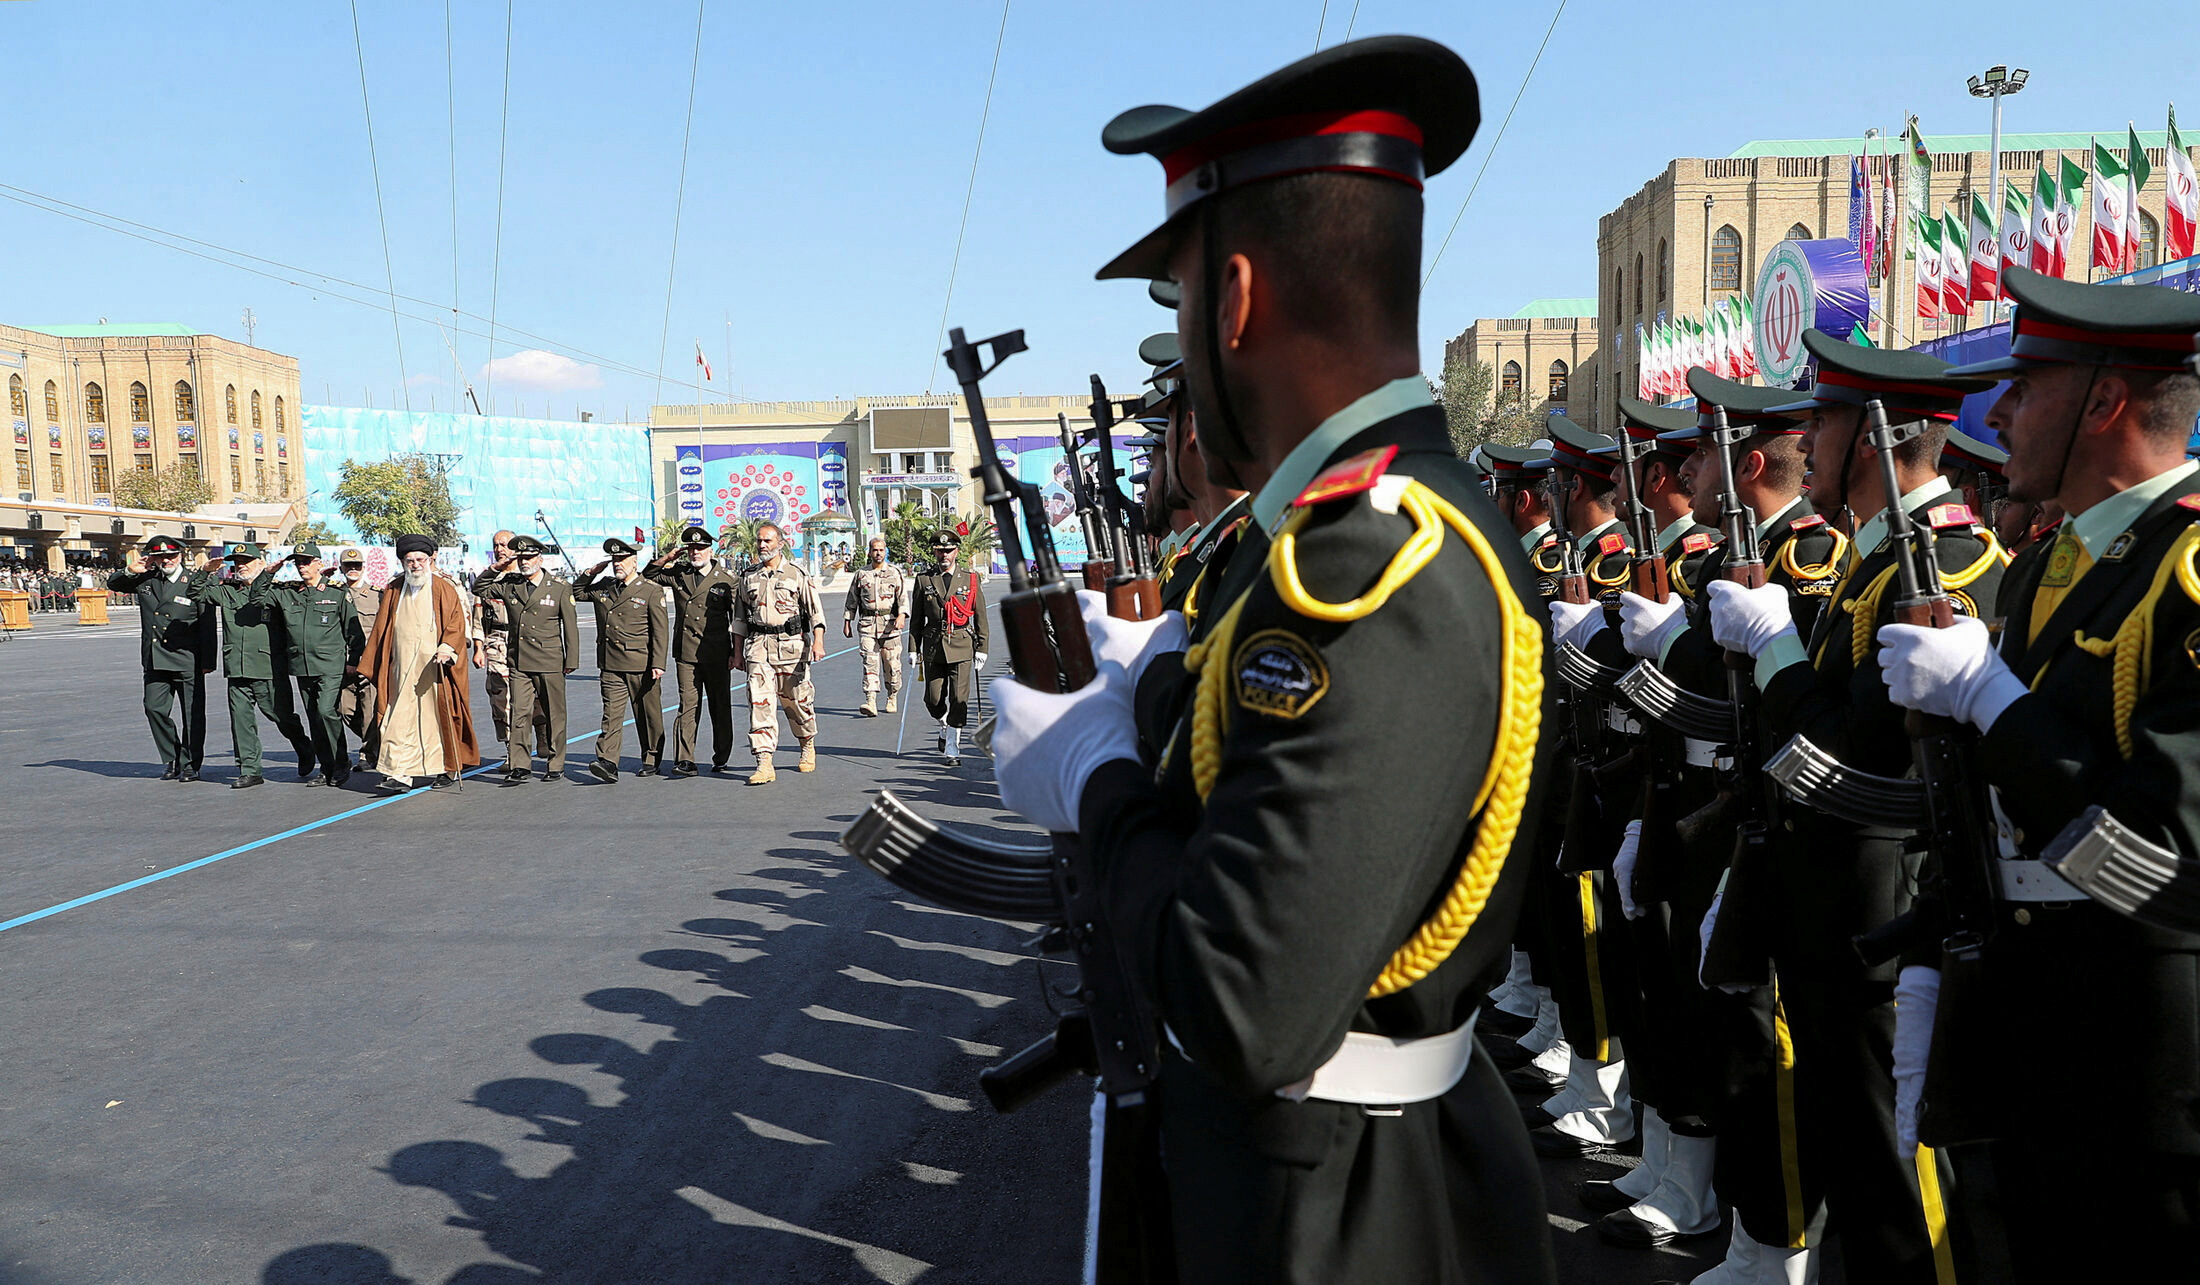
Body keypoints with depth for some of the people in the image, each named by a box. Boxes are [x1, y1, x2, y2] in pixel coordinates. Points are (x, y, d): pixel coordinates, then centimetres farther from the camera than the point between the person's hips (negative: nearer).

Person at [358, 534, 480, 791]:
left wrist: (446, 649, -20)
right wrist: (370, 665, 14)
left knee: (439, 717, 3)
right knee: (399, 719, -3)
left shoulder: (444, 590, 1)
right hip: (402, 670, 3)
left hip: (434, 666, -3)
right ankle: (400, 773, -4)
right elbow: (381, 629, 16)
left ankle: (449, 770, 14)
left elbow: (456, 623, -4)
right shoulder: (393, 591, 11)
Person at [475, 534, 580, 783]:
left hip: (550, 663, -2)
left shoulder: (560, 588, 1)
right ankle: (518, 766, -4)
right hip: (518, 662, 2)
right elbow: (480, 590, 22)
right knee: (519, 713, -5)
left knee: (553, 715, 5)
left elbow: (570, 627, 2)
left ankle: (555, 764, 16)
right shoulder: (508, 585, 9)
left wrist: (571, 660, 0)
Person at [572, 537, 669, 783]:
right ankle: (608, 763, -14)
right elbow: (575, 593, 27)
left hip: (641, 664, -3)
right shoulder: (603, 587, 13)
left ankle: (651, 760, 20)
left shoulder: (652, 590, -2)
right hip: (610, 665, 4)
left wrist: (658, 664, -12)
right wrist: (592, 573, 12)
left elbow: (660, 632, -5)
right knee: (612, 713, -6)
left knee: (647, 714, 7)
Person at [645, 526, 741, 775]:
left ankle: (721, 759, 18)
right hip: (686, 653, 2)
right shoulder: (678, 574, 10)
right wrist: (667, 558, 5)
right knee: (688, 705, -4)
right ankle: (685, 761, -6)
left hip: (717, 655, -1)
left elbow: (737, 621, 4)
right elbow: (647, 576, 22)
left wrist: (735, 652, -2)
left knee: (720, 707, 6)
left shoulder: (727, 582, 2)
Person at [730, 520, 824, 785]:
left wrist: (818, 642, -13)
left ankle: (808, 748, 33)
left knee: (796, 701, 7)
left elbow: (816, 611, 0)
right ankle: (764, 764, -12)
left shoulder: (797, 575, 3)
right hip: (757, 646, 2)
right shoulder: (749, 578, 13)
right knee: (760, 703, -9)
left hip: (791, 644, -2)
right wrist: (738, 651, 15)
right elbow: (740, 618, 19)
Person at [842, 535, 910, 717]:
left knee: (892, 664, 5)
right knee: (870, 663, -10)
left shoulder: (895, 572, 6)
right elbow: (851, 600, 16)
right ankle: (870, 703, -17)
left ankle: (892, 699, 23)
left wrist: (902, 615, -20)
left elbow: (903, 596, -3)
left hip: (890, 624, 0)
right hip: (867, 624, 1)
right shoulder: (861, 574, 10)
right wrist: (847, 622, 13)